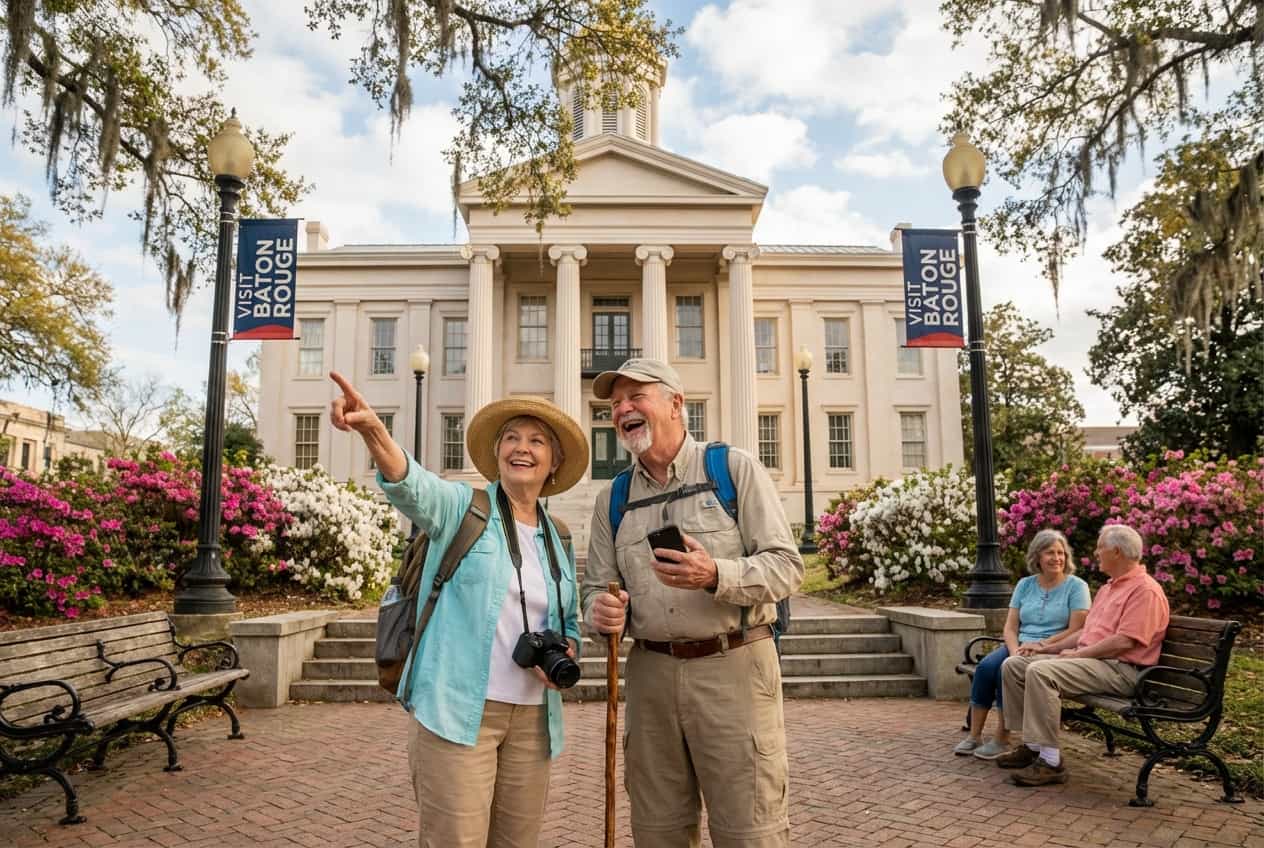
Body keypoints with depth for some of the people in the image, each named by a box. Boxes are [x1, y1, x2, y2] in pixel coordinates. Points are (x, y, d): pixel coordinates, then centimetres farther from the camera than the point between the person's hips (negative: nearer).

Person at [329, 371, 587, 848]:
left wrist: (565, 655, -2)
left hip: (531, 717, 5)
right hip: (458, 709, -5)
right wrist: (374, 433, -45)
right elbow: (414, 488, -25)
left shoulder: (560, 540, 12)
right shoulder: (463, 508, -3)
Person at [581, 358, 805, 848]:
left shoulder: (734, 469, -2)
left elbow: (787, 566, -7)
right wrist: (601, 611, -12)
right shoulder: (613, 499, 12)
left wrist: (715, 576, -24)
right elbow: (595, 587, 12)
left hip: (733, 666, -4)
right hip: (650, 674, 4)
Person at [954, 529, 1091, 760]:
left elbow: (1075, 631, -8)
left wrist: (1041, 645, -17)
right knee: (985, 666, -25)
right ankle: (974, 736, -18)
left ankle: (1002, 740, -19)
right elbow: (1010, 627, 9)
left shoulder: (1076, 586, 1)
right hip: (1020, 647, 5)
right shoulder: (1025, 585, 14)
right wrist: (1016, 650, -12)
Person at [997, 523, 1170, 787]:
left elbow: (1124, 642, -20)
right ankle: (1033, 745, 1)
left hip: (1119, 669, -10)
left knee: (1040, 672, -32)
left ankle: (1051, 761, -26)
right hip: (1088, 658, 10)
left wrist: (1078, 654, -15)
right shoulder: (1108, 588, 24)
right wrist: (1048, 648, 15)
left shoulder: (1145, 589, -10)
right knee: (1013, 665, -2)